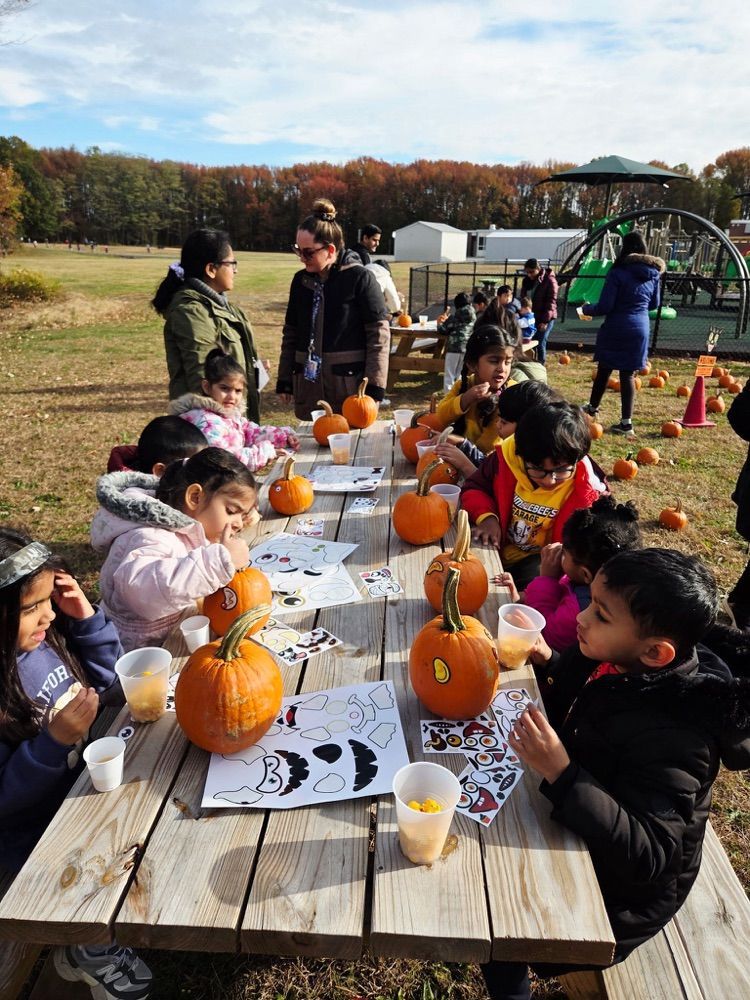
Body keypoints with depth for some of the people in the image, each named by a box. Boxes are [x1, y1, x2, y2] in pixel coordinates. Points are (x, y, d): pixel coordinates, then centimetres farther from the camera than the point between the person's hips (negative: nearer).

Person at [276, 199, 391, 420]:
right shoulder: (300, 280, 9)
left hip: (349, 385, -5)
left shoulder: (359, 278, -7)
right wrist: (284, 380, 14)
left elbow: (379, 334, -8)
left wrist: (374, 387, -12)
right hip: (308, 384, 5)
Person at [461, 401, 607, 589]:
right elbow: (474, 488, 2)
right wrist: (487, 516, -20)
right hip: (498, 548, 2)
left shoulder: (587, 491, -20)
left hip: (541, 564, -1)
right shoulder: (507, 457, -15)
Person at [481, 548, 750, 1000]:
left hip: (618, 890, -7)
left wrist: (561, 773, -45)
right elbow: (576, 715, 9)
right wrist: (551, 664, -8)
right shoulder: (614, 662, -13)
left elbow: (647, 855, -36)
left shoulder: (673, 739, -36)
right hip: (574, 822, 7)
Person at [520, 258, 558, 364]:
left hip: (545, 318, -5)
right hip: (530, 317, 5)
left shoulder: (549, 280, -11)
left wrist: (545, 321, -20)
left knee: (540, 344, -7)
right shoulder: (527, 280, 7)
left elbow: (551, 302, -14)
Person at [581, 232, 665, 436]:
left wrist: (587, 308, 6)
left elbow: (605, 306, -13)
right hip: (639, 329, 4)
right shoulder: (654, 273, 7)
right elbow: (654, 304, 19)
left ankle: (592, 407, 34)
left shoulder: (618, 272, -10)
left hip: (616, 329, -4)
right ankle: (626, 422, -1)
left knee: (604, 369, 14)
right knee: (628, 374, 4)